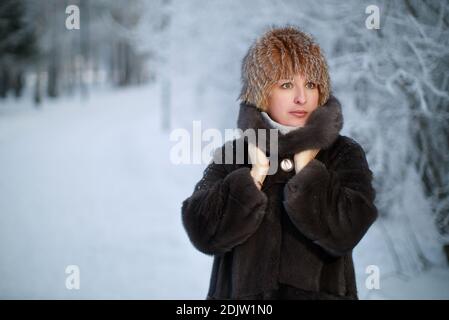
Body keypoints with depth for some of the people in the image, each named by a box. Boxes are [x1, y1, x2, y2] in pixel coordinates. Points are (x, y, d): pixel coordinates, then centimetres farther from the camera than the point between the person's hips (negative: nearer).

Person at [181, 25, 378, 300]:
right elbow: (203, 234, -14)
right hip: (242, 290, 1)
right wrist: (258, 171, -15)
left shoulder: (344, 154, -4)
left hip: (319, 290, 0)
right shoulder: (231, 156, -1)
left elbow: (344, 233, -19)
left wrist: (305, 164, -15)